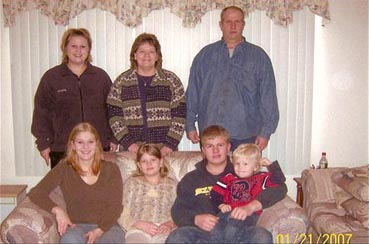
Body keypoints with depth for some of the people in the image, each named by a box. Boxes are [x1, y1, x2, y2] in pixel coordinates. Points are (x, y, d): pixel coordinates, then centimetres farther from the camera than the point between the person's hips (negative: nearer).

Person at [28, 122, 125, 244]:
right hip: (77, 226, 0)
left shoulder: (111, 169, 9)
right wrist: (57, 210, -17)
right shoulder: (64, 168, 9)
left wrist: (99, 231, -15)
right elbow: (35, 193, 1)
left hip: (107, 227, 0)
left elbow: (115, 206, 1)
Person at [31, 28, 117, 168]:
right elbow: (42, 112, 5)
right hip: (62, 150, -1)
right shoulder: (51, 77, 5)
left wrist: (113, 139, 5)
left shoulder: (101, 76, 10)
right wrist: (44, 144, 0)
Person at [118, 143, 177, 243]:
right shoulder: (132, 183, 19)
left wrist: (170, 224, -10)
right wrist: (140, 224, -7)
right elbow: (122, 216, 10)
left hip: (164, 232, 1)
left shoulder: (171, 185, 19)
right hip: (138, 231, 0)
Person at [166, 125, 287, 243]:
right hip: (204, 234, 0)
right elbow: (177, 211, 11)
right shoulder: (191, 179, 20)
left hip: (237, 232, 0)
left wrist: (251, 207, -12)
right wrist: (196, 219, -11)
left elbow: (280, 188, 5)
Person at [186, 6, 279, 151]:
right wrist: (190, 125, 6)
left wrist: (266, 132, -4)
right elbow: (192, 93, 10)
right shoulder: (205, 55, 9)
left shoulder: (258, 56, 5)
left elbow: (268, 97, 2)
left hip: (247, 135, -1)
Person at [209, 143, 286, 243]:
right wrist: (221, 205, 1)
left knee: (235, 220, -38)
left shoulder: (261, 178, 21)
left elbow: (279, 180, 7)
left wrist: (270, 165, 9)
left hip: (249, 214, -2)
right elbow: (214, 194, 18)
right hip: (228, 212, 2)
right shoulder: (229, 178, 25)